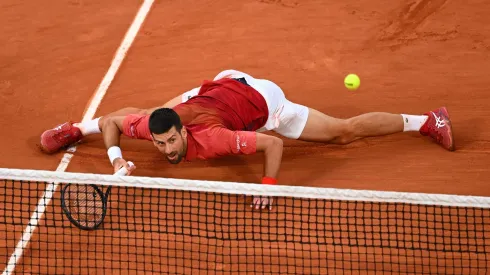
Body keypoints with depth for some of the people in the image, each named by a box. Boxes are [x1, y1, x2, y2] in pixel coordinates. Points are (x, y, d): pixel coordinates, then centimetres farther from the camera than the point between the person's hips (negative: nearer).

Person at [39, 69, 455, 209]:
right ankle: (76, 129, 44)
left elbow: (273, 144, -40)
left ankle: (428, 121, 15)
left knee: (345, 132, 1)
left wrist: (269, 188, -45)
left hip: (259, 99, -5)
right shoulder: (155, 126, -28)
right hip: (221, 84, 6)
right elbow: (112, 120, -8)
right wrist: (116, 159, -21)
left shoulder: (208, 140, -42)